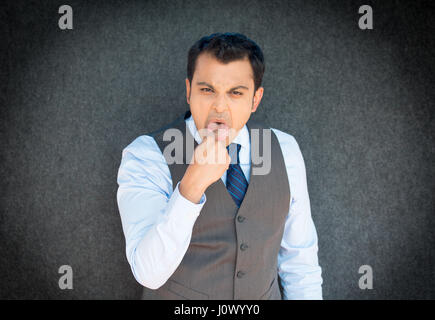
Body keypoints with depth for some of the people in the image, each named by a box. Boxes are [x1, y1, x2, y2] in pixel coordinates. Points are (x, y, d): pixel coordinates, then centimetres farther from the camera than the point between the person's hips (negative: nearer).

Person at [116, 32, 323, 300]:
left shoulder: (285, 150, -8)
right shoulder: (145, 156, -19)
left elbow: (300, 256, -1)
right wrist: (192, 185, -39)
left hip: (267, 293, 4)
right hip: (179, 296, -3)